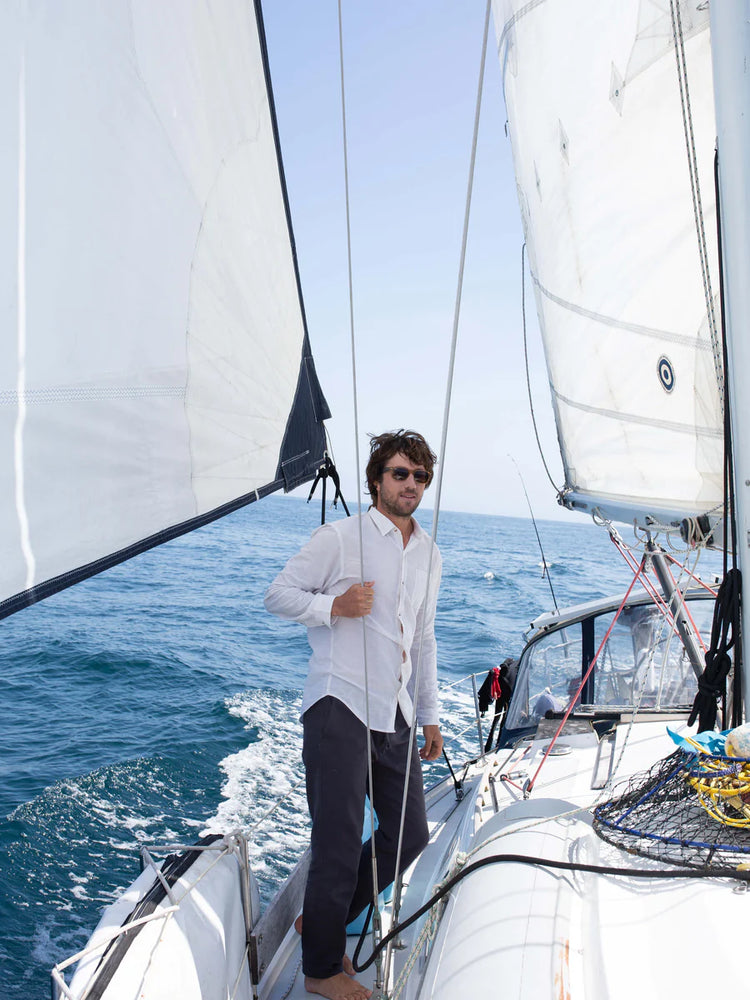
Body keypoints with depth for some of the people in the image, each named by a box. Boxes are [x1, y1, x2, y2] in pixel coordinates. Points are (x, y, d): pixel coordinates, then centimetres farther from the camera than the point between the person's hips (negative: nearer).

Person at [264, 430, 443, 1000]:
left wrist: (430, 715, 23)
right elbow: (278, 594, -3)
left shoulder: (429, 555, 16)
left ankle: (325, 921, 31)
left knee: (409, 836, 11)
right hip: (340, 708, -7)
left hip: (395, 716, 7)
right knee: (340, 843, -2)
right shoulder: (341, 537, -4)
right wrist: (334, 605, -21)